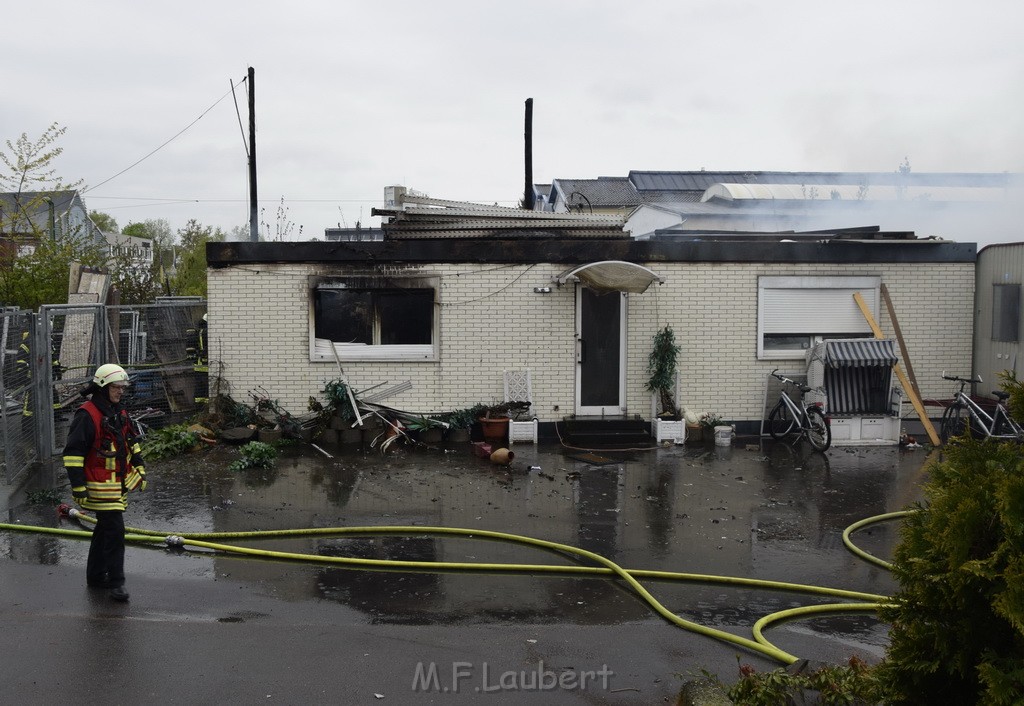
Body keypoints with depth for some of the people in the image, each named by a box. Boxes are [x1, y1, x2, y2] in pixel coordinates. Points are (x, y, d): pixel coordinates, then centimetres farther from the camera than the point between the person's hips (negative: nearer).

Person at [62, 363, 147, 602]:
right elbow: (72, 452, -18)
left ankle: (96, 575, 30)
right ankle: (116, 582, -1)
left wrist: (140, 470, 20)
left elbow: (132, 444, 23)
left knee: (104, 529, 18)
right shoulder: (87, 415, -16)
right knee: (115, 531, -9)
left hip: (120, 484, 9)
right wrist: (78, 486, -19)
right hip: (101, 486, -9)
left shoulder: (119, 413, 12)